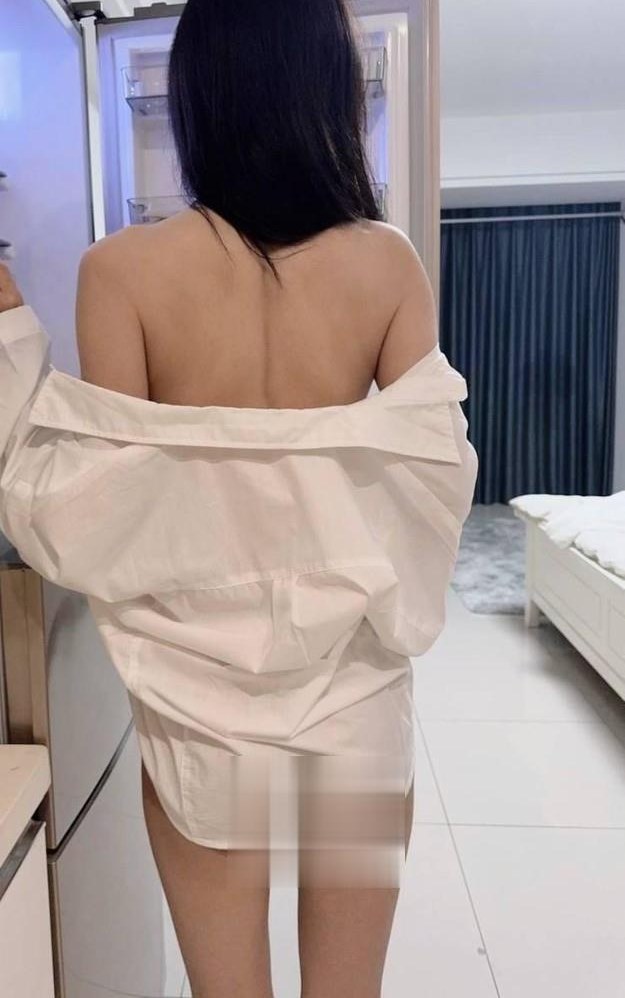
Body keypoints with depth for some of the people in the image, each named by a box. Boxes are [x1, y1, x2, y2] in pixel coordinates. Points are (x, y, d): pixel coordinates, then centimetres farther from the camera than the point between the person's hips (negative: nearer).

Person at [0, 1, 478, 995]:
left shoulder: (125, 268, -12)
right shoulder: (390, 262, -7)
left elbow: (90, 512, -10)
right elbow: (434, 474, -6)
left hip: (202, 686, -1)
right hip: (355, 683, 2)